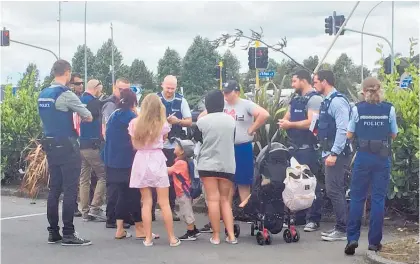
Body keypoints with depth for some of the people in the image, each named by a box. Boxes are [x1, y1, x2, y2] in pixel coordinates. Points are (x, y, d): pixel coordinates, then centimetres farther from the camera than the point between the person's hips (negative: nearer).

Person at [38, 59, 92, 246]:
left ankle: (53, 232, 14)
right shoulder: (66, 94, -14)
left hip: (50, 145, 8)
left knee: (54, 188, 11)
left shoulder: (42, 95, 10)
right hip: (66, 146, -8)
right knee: (70, 189, -4)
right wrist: (82, 117, 13)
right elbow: (88, 117, -7)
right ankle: (68, 234, -4)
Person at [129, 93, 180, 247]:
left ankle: (148, 238, 9)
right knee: (164, 203, 4)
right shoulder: (162, 124, -5)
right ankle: (172, 238, 8)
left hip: (141, 161, 2)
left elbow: (135, 145, 7)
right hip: (157, 161, -1)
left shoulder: (134, 123, -1)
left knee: (146, 202, 8)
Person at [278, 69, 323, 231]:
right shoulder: (296, 100, 17)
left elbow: (312, 122, -22)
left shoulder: (314, 99, -11)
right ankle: (299, 217, 22)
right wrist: (283, 123, -6)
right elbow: (286, 118, 18)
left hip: (308, 148, -9)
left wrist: (290, 125, -15)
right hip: (295, 147, 9)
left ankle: (314, 219, -2)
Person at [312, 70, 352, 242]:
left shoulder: (337, 101, -15)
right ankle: (340, 227, 19)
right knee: (337, 190, 13)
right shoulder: (327, 101, 14)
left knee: (334, 190, -9)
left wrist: (334, 153, -25)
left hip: (337, 154, -10)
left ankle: (342, 230, -3)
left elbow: (342, 130, -23)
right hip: (330, 152, 10)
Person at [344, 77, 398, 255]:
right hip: (383, 158, 0)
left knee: (357, 197, 8)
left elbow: (349, 135, 2)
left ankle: (352, 238, 1)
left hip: (363, 157, 0)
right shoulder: (389, 109, -1)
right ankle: (374, 241, 8)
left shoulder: (358, 109, -2)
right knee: (379, 199, 6)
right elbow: (393, 135, 7)